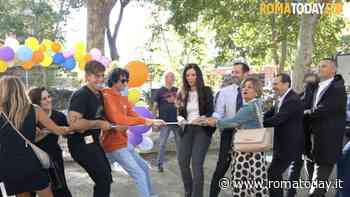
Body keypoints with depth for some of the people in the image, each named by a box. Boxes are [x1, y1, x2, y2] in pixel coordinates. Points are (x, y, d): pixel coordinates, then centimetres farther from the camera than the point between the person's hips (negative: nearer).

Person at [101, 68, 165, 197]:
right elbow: (118, 119, -29)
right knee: (139, 174, -8)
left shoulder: (123, 97, 10)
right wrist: (144, 121, -28)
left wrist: (151, 121, -10)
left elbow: (133, 115, 5)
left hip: (124, 142, 10)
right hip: (115, 145, -10)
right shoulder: (107, 97, -18)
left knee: (144, 167, 19)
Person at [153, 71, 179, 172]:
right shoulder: (160, 91, -1)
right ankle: (160, 164, 12)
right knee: (162, 144, 2)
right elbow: (155, 106, -1)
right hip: (165, 122, -3)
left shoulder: (177, 90, 8)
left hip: (176, 121, 3)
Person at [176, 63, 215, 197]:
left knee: (196, 163, -10)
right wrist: (180, 119, -8)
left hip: (202, 129, -4)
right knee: (182, 161, 0)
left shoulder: (206, 91, -1)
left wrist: (202, 118, -26)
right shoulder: (183, 93, 11)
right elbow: (180, 112, 14)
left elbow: (211, 111, -6)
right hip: (187, 129, 4)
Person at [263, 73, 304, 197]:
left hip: (288, 146, -10)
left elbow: (276, 120, -28)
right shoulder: (281, 99, 10)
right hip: (281, 145, 10)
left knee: (272, 175, -10)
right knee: (275, 175, 18)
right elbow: (269, 115, 8)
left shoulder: (293, 100, -21)